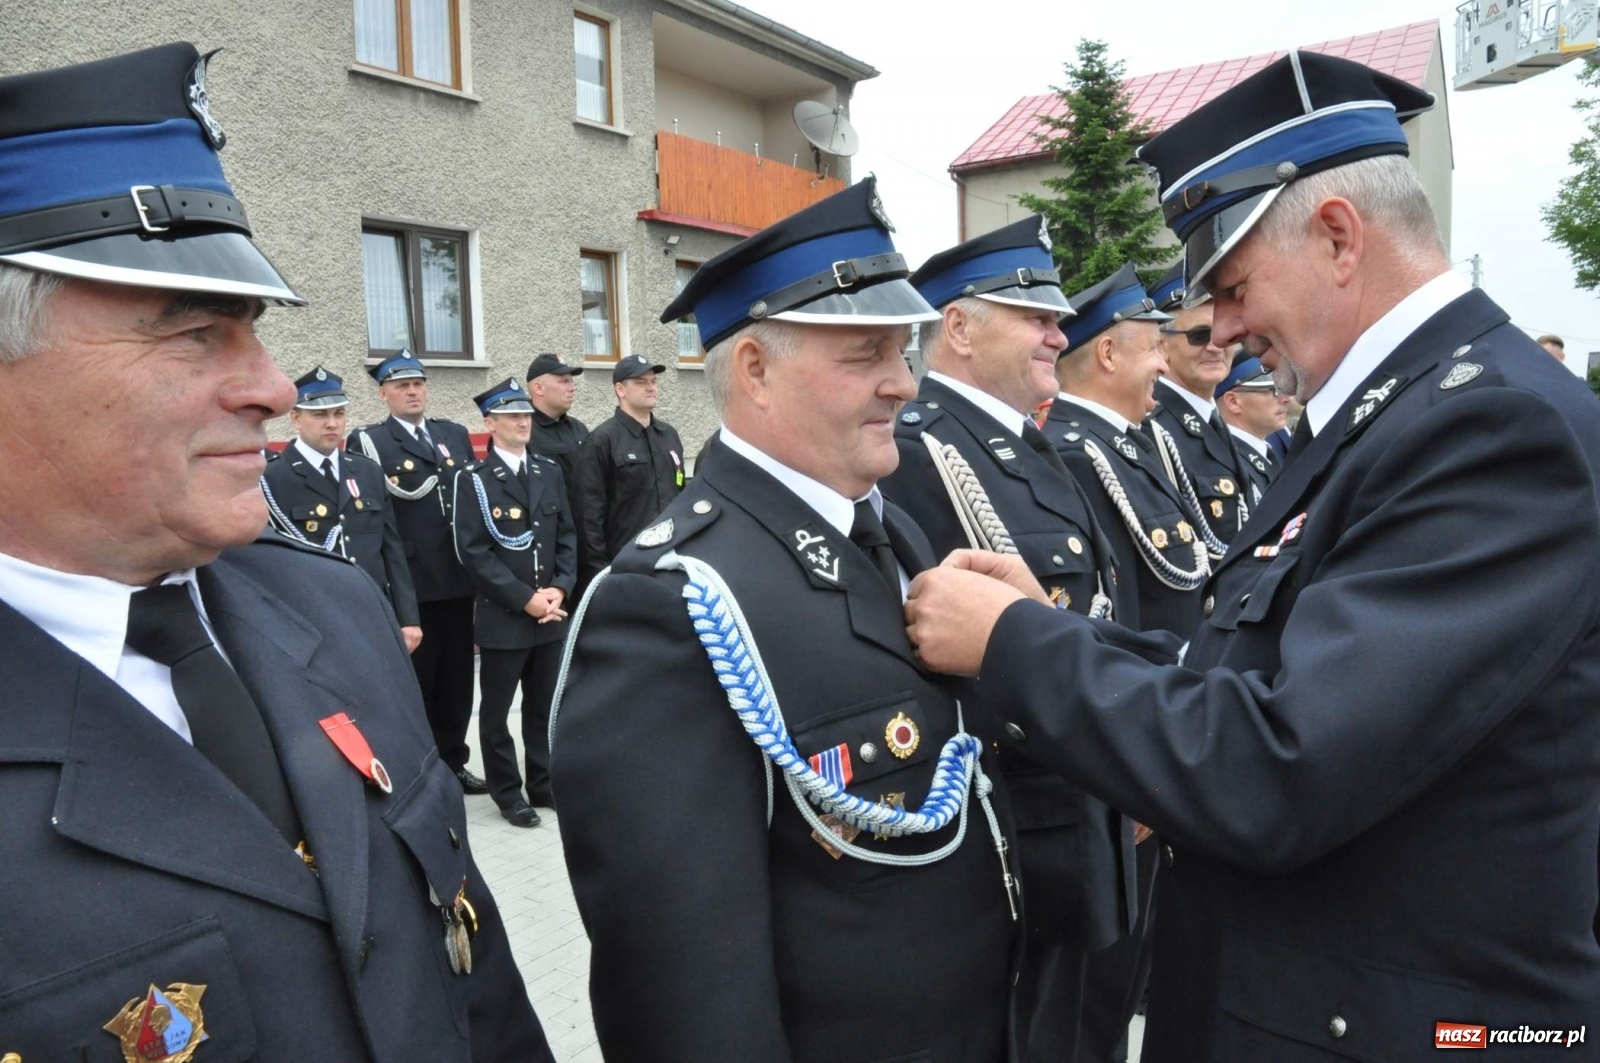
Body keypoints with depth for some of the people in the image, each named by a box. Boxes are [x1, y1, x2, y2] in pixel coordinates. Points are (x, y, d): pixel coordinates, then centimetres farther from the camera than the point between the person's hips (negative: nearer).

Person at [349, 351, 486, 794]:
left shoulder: (455, 434, 13)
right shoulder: (367, 442, -2)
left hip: (458, 581, 5)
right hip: (407, 585, -5)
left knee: (457, 680, 12)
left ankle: (452, 763, 26)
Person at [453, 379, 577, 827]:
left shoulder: (550, 471, 9)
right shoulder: (473, 479, -7)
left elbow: (567, 535, 9)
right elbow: (474, 552, -12)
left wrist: (560, 588, -6)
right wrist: (526, 599, -15)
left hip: (551, 612, 4)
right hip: (502, 616, -4)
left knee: (544, 706, 14)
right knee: (497, 709, 7)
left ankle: (544, 783, 27)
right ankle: (508, 793, 20)